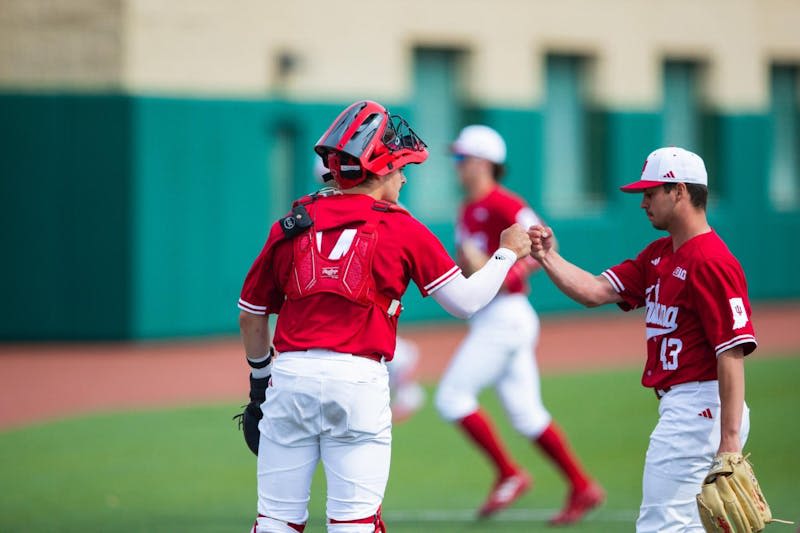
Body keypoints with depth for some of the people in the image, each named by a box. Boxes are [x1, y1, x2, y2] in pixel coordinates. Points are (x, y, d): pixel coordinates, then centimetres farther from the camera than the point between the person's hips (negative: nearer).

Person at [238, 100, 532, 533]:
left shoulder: (292, 225, 11)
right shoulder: (402, 230, 3)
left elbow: (251, 311, 17)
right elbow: (466, 301, 6)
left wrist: (260, 376, 30)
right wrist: (507, 253, 22)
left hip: (290, 374, 3)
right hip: (358, 382, -3)